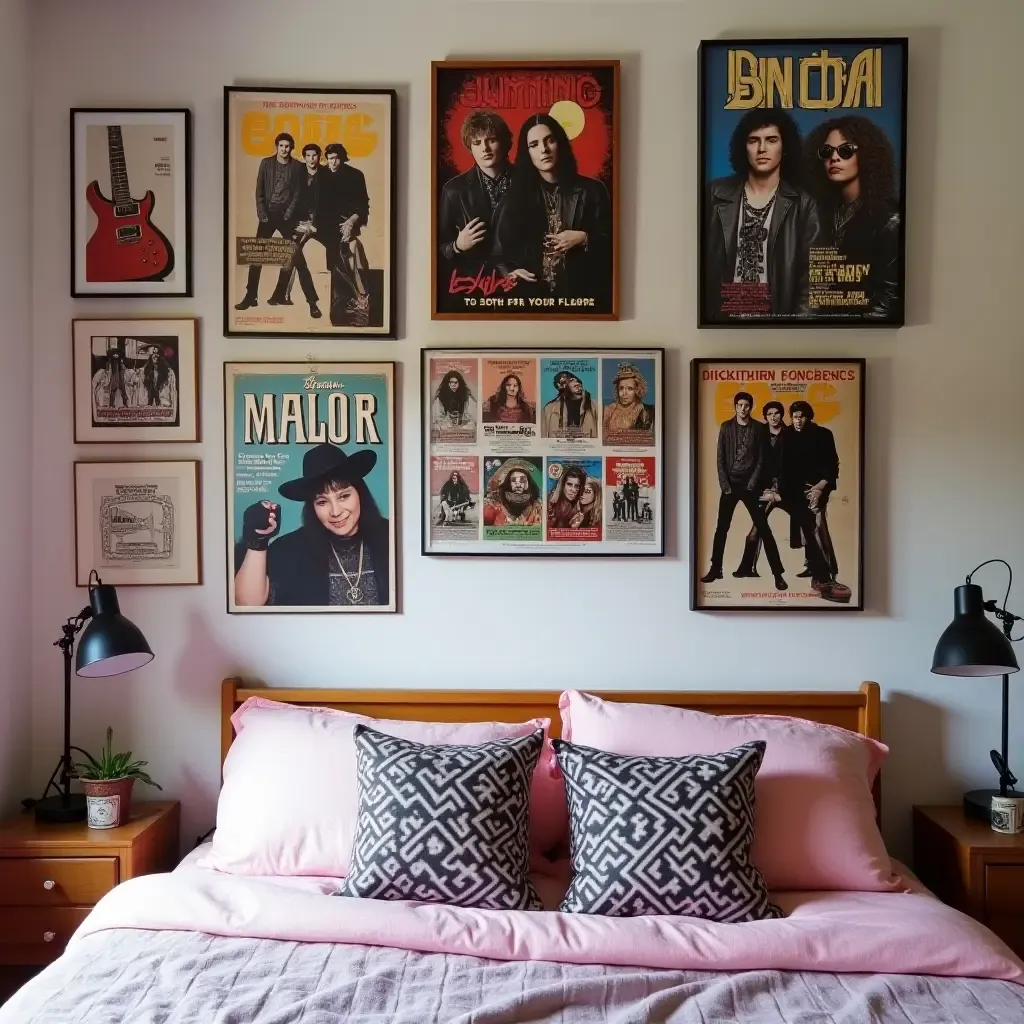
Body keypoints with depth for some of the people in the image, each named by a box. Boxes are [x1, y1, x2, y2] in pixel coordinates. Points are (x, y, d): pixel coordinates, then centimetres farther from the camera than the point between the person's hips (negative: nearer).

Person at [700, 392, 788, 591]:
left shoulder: (758, 428, 1)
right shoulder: (726, 427, 3)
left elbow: (761, 459, 0)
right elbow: (720, 459, 1)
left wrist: (752, 484, -9)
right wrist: (725, 484, -7)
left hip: (750, 485, -1)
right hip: (730, 484, 2)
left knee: (763, 528, -4)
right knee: (721, 528, 4)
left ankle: (778, 573, -2)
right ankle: (715, 569, 15)